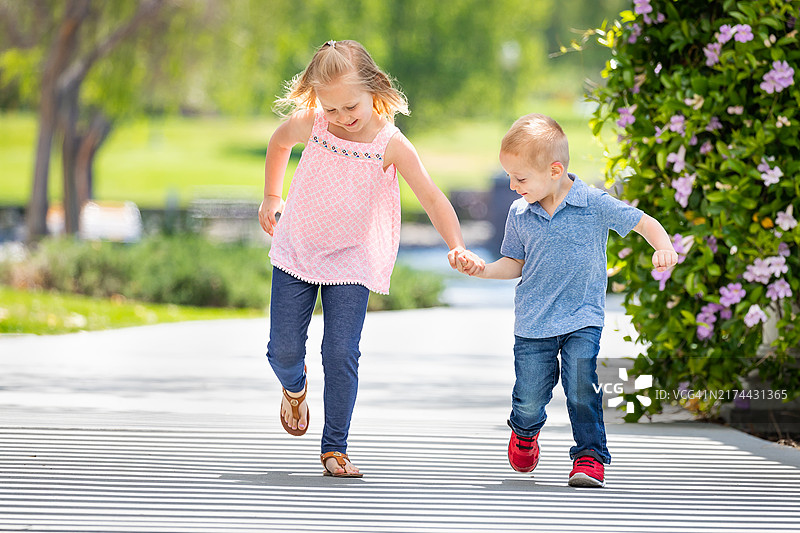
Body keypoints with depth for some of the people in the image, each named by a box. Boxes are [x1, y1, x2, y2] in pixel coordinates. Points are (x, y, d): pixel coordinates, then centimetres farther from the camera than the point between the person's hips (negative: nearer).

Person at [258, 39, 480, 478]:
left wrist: (456, 246, -31)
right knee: (284, 349, 2)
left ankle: (334, 448, 0)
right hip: (296, 252, 2)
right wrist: (271, 197, 18)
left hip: (351, 262, -2)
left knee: (342, 355, -11)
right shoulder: (309, 125, -10)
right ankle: (294, 387, 40)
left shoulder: (391, 145, -16)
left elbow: (431, 197, -17)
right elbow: (278, 142, 14)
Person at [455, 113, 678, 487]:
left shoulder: (594, 204, -9)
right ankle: (524, 432, 39)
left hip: (582, 319, -3)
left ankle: (590, 457, -4)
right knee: (530, 398, 5)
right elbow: (515, 264, 10)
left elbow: (643, 222, -1)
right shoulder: (519, 214, 1)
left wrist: (663, 248, -19)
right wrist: (483, 269, -7)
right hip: (533, 323, 3)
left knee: (582, 391, -17)